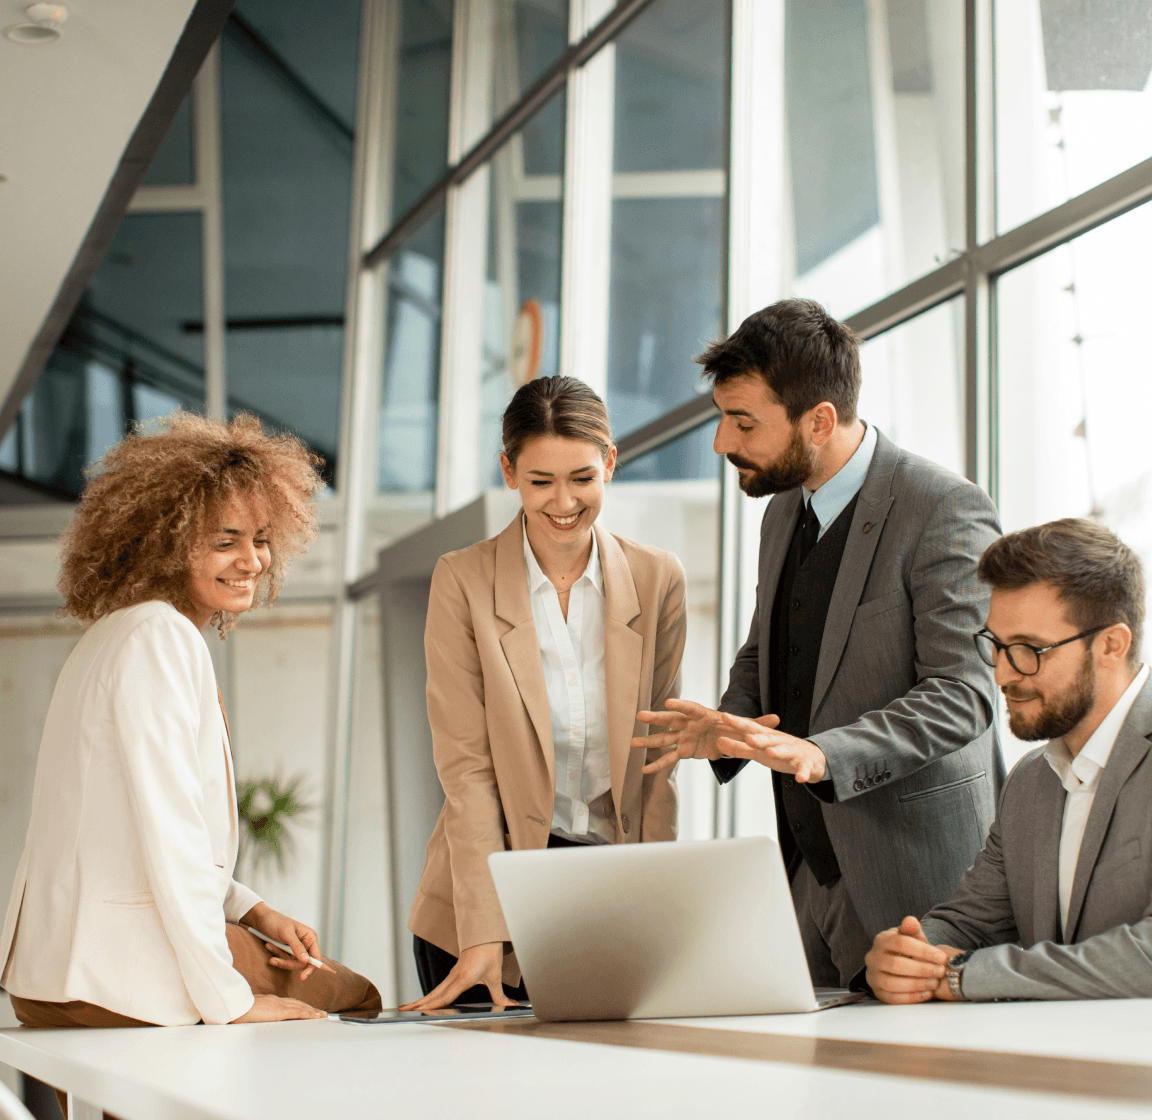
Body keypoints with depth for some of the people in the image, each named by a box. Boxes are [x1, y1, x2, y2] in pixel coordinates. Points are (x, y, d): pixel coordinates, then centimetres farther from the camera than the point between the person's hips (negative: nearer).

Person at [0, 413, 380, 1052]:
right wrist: (226, 999, -17)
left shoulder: (120, 632, 16)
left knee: (353, 995, 18)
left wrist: (253, 912, 12)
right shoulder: (160, 638, -15)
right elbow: (169, 833, -21)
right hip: (123, 971, -9)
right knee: (348, 998, 4)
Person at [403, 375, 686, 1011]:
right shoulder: (463, 581, -4)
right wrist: (484, 930, -17)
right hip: (497, 880, -2)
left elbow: (657, 756, 4)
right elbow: (465, 763, -8)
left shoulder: (657, 579, 3)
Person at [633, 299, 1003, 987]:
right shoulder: (785, 511, 12)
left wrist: (822, 755, -31)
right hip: (811, 868, 7)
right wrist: (729, 726, 2)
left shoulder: (947, 510, -14)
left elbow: (962, 692, -19)